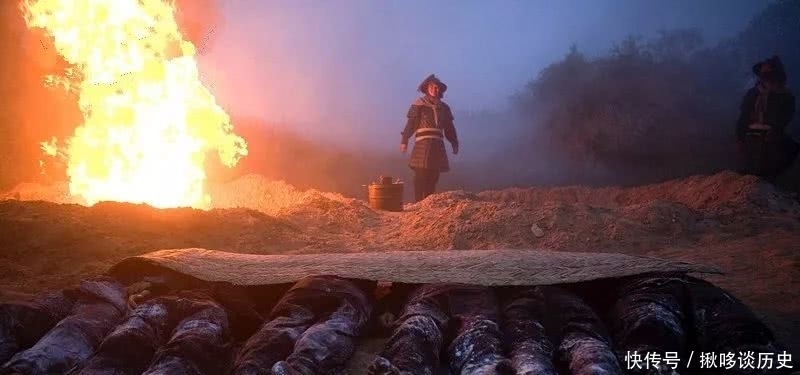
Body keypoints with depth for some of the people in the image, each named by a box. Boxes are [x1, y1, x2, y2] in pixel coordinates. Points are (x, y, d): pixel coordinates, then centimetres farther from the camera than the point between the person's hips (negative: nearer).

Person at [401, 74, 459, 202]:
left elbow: (449, 127, 20)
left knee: (433, 176, 5)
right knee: (421, 174, -8)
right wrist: (404, 141, -11)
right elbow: (411, 123, -4)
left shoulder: (444, 107, 16)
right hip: (423, 143, -5)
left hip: (438, 144, 5)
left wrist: (454, 143, 15)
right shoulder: (419, 104, 2)